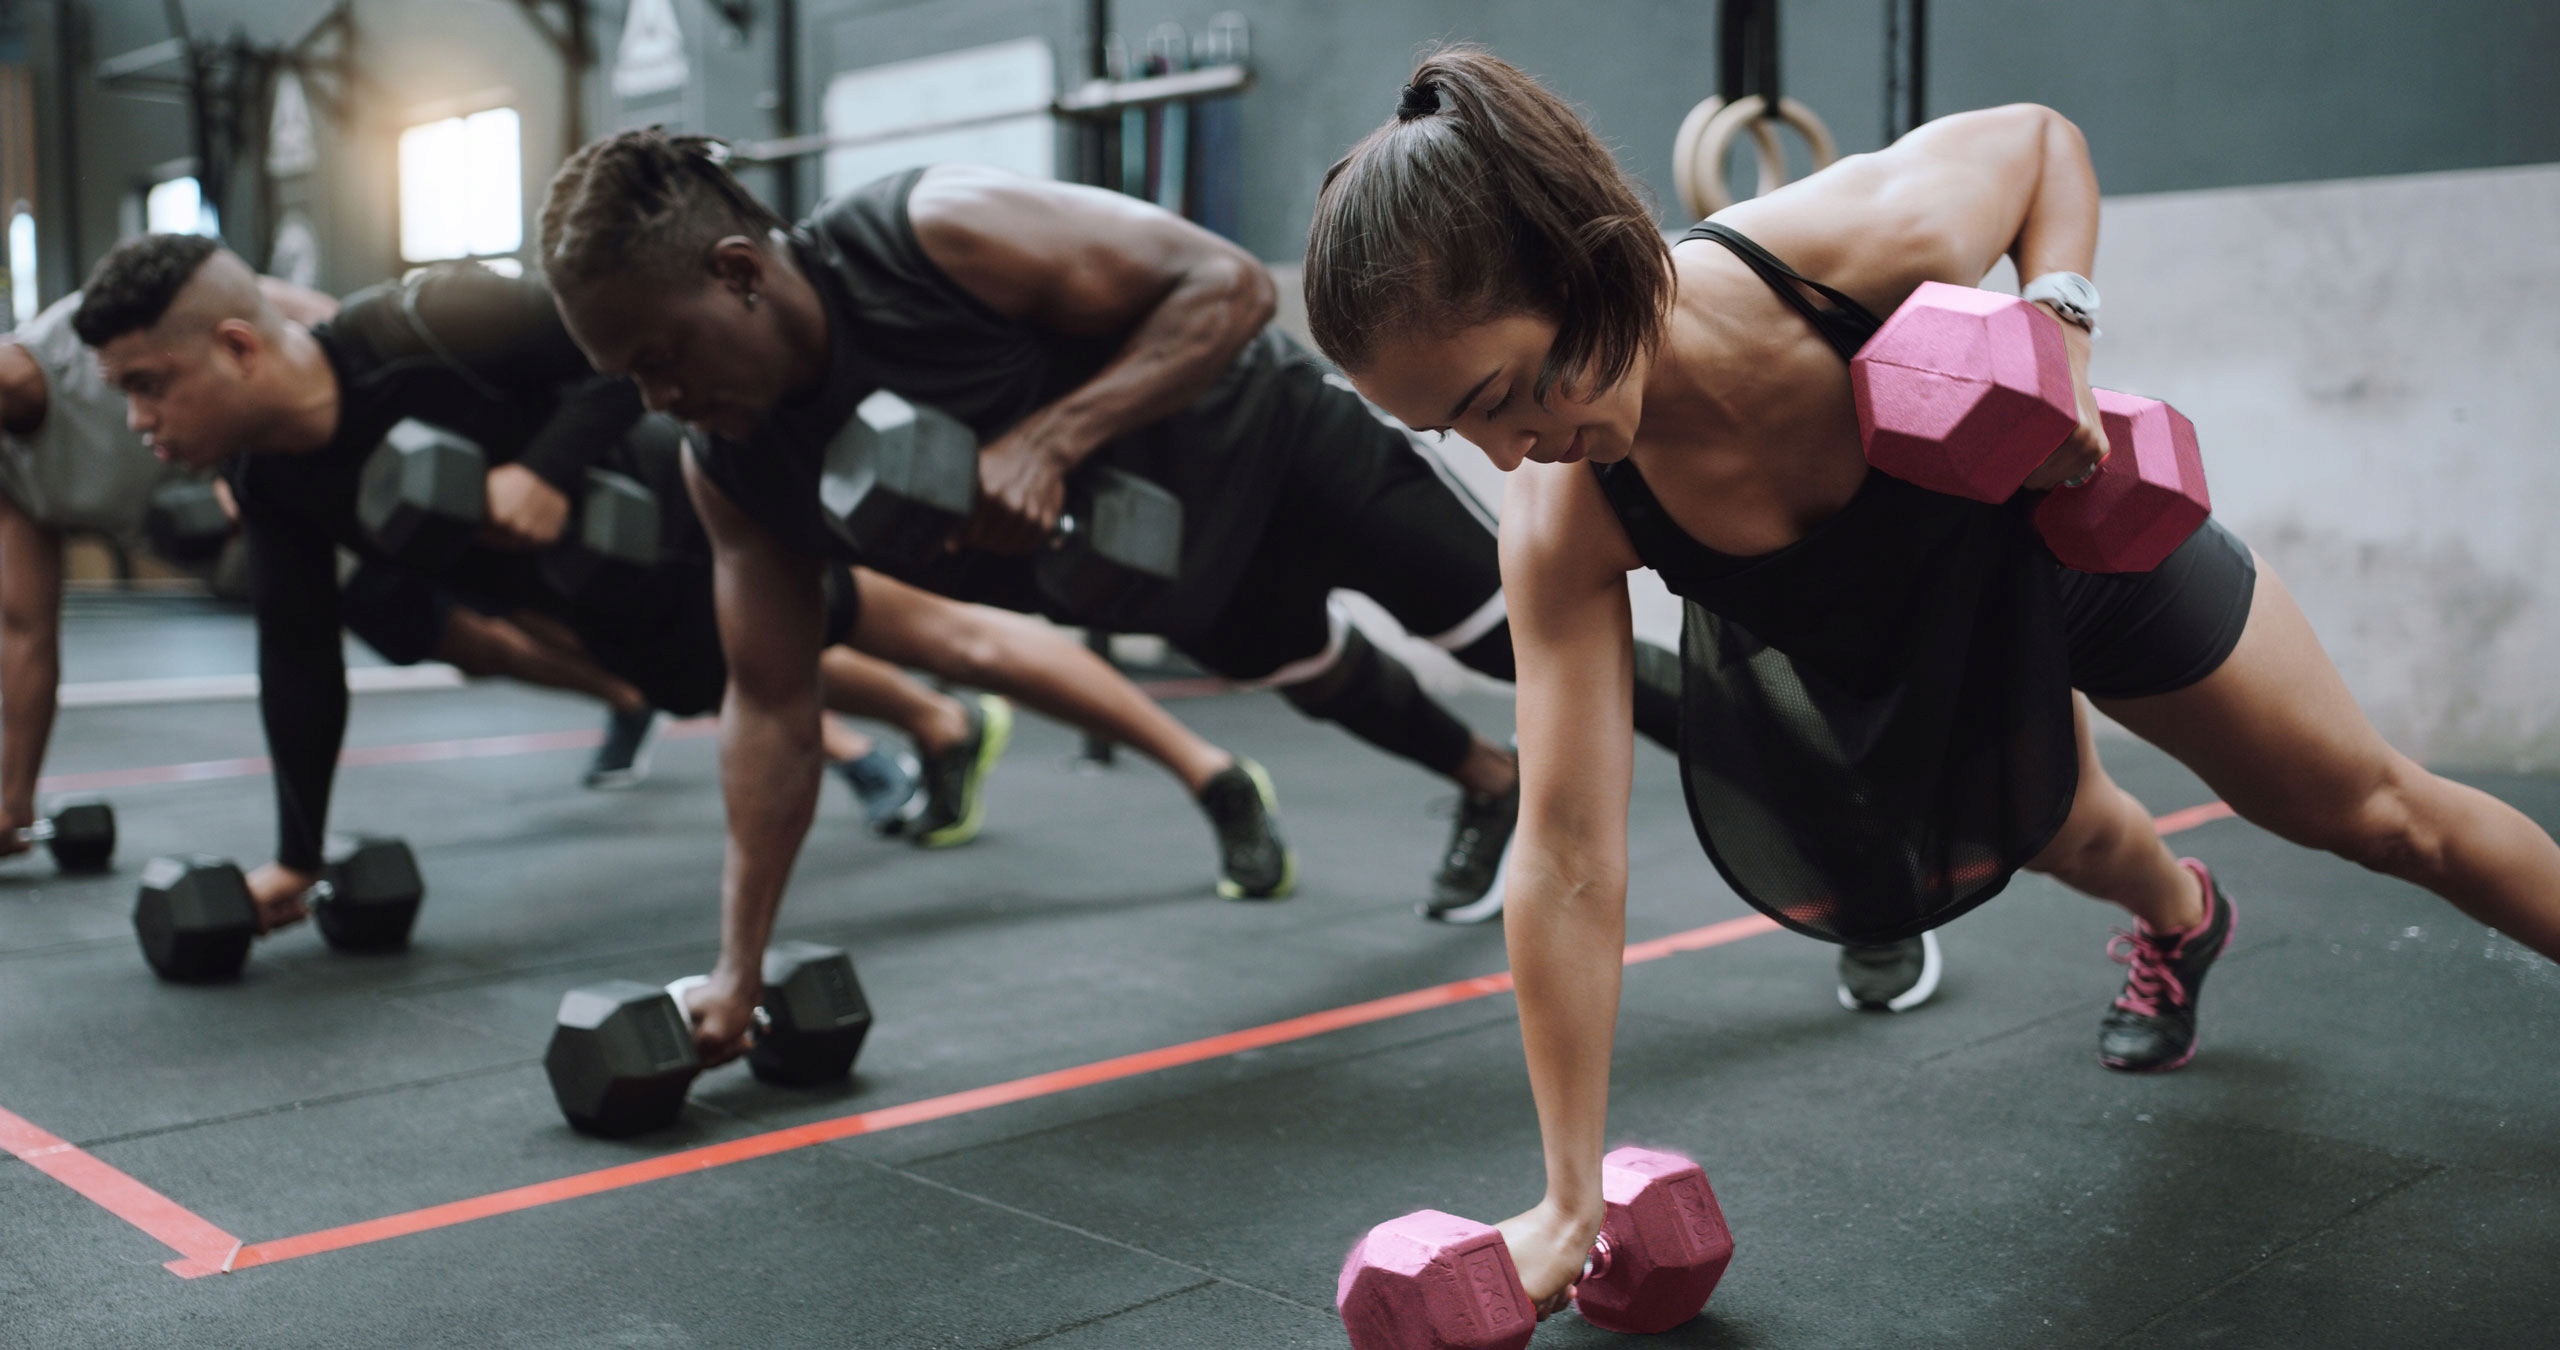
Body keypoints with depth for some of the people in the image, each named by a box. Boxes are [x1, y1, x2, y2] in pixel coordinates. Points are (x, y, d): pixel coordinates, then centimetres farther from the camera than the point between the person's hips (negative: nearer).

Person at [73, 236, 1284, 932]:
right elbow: (301, 658, -1)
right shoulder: (265, 478, -13)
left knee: (953, 634, 1)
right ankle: (947, 737, 61)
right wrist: (296, 857, 0)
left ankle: (1210, 770, 11)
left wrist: (549, 468, -43)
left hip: (694, 531, -8)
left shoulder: (421, 332, -37)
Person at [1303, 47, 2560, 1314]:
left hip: (2058, 528, -1)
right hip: (1883, 656, 2)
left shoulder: (1872, 243, -42)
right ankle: (2176, 924, 61)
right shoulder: (1563, 524, -36)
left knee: (2372, 809, 13)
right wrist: (1569, 1203, -28)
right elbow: (1568, 857, -32)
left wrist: (2059, 326, -34)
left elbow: (2040, 137, -16)